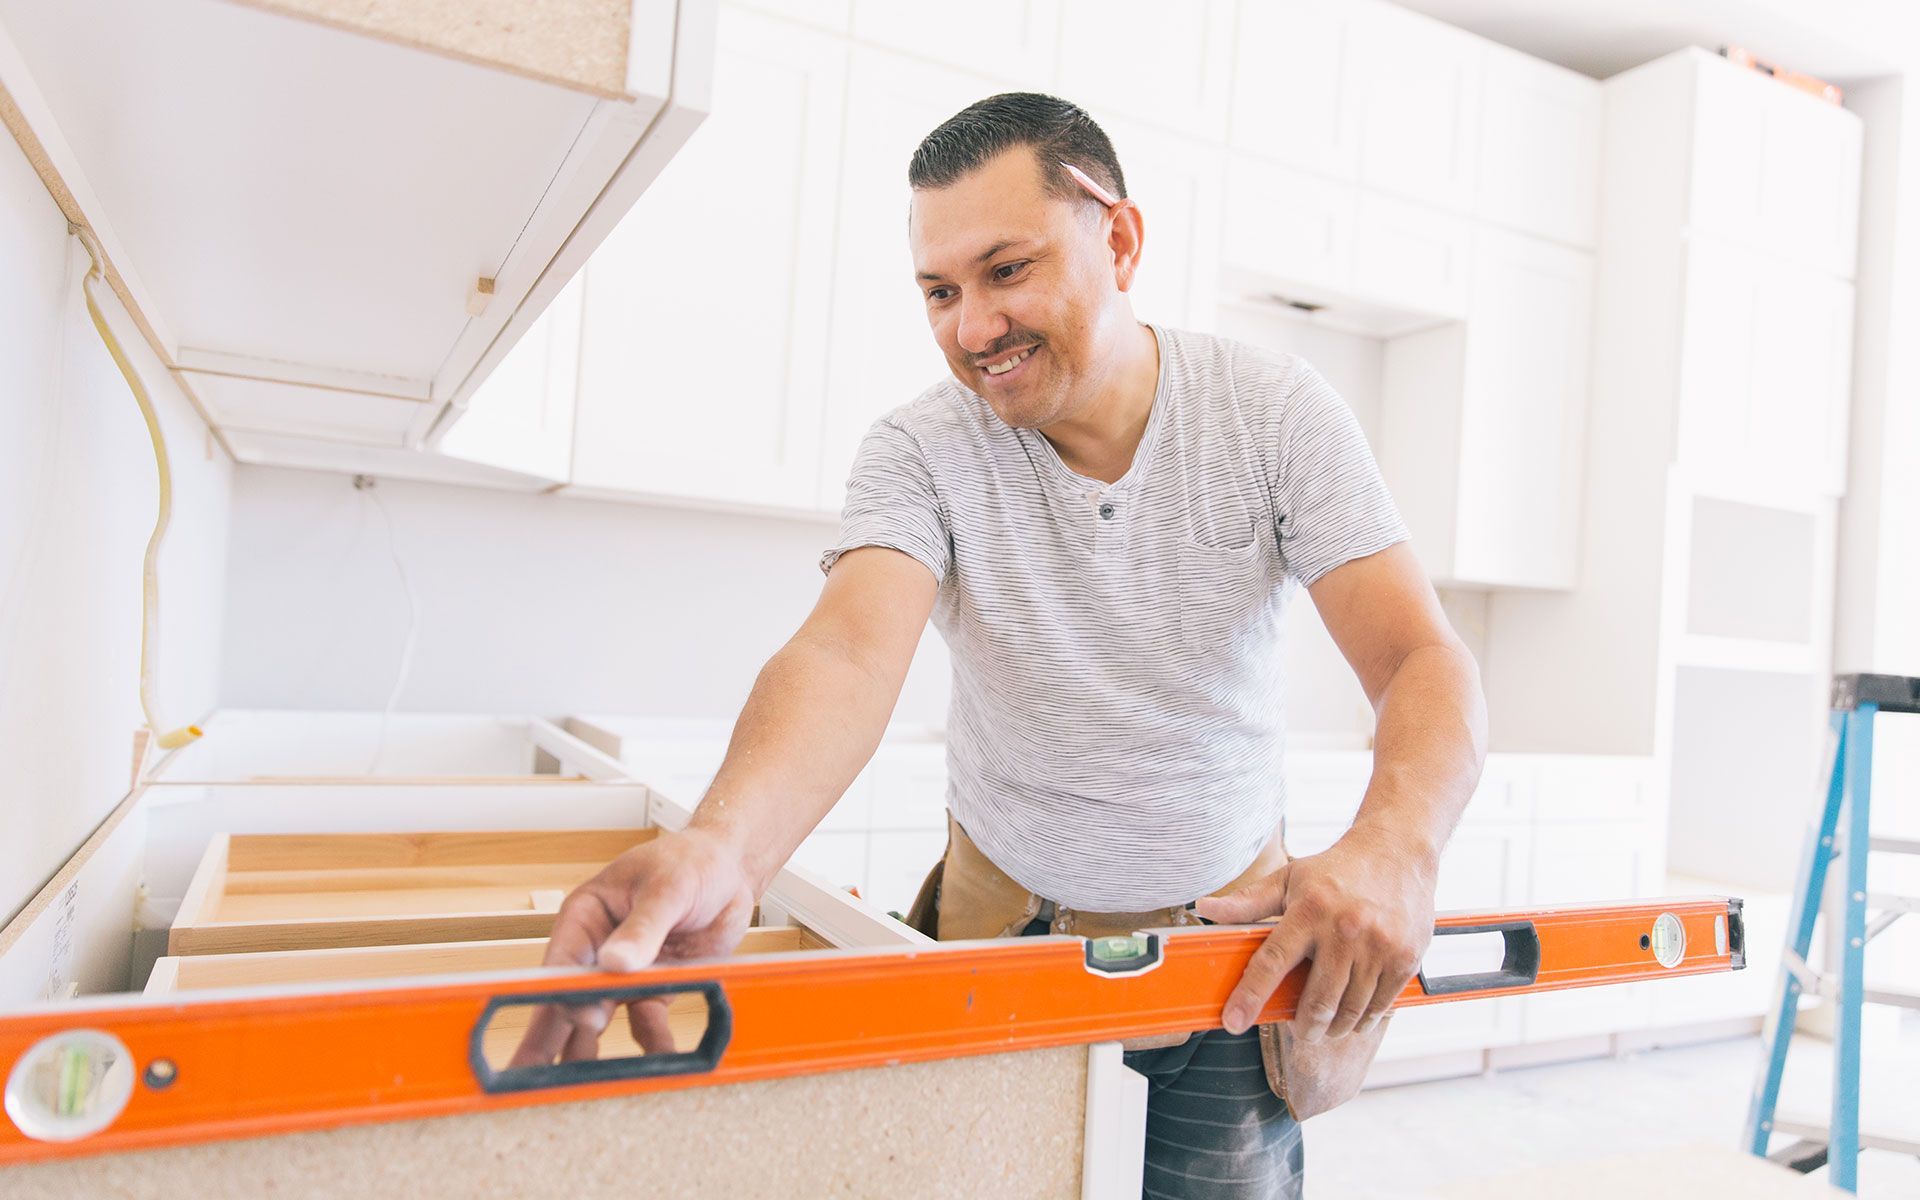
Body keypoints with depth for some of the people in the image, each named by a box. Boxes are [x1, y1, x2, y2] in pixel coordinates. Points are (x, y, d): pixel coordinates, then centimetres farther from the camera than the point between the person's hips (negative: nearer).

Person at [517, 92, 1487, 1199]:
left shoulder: (1276, 412, -14)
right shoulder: (921, 452, -16)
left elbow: (1422, 660, -21)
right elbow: (851, 651, -34)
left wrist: (1394, 844, -42)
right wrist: (724, 847, -54)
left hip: (1237, 929, 1)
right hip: (1008, 916, 0)